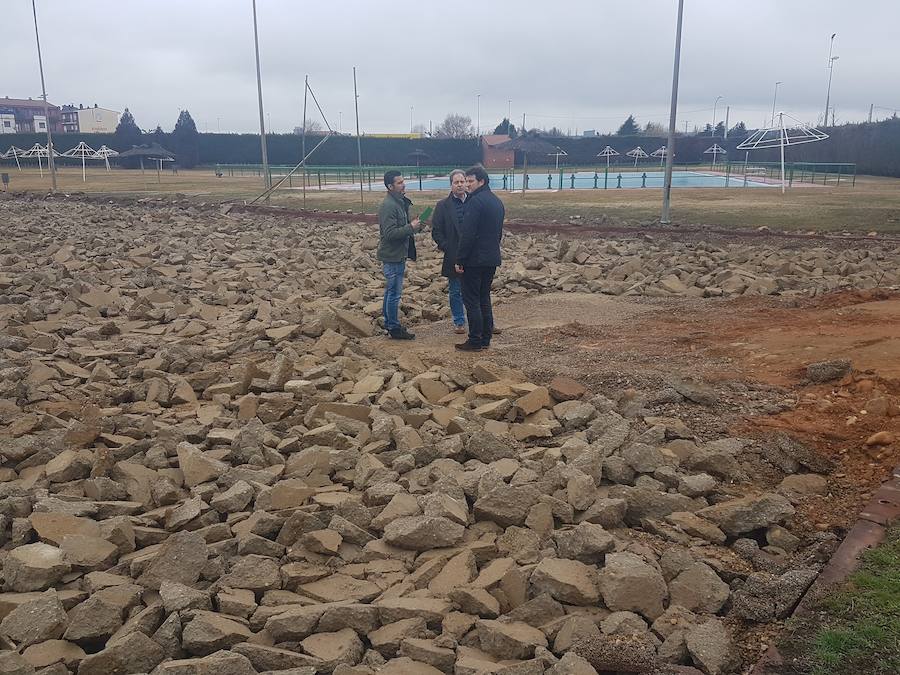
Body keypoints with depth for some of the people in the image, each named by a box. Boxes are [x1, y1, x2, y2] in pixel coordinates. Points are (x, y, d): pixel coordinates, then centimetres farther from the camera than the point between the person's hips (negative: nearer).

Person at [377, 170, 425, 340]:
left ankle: (389, 323, 28)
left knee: (391, 291, 18)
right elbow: (390, 233, -25)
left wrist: (415, 226, 6)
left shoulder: (401, 202, 12)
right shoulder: (388, 206, -19)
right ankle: (394, 328, 5)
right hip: (392, 255, -10)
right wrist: (411, 227, -21)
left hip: (398, 254, 10)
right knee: (394, 292, -3)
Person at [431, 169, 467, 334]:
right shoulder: (443, 206, 1)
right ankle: (459, 322, 19)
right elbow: (436, 231, 1)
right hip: (453, 257, -1)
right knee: (455, 292, 8)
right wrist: (445, 247, -9)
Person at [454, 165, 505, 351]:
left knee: (471, 300, -2)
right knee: (484, 298, 15)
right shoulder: (497, 202, 14)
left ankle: (475, 342, -1)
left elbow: (468, 234, -20)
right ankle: (485, 339, 18)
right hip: (492, 259, 9)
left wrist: (459, 260, -15)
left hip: (475, 259, -9)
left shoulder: (476, 201, -15)